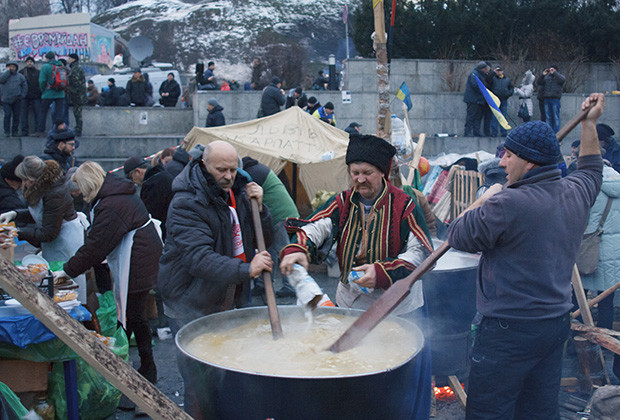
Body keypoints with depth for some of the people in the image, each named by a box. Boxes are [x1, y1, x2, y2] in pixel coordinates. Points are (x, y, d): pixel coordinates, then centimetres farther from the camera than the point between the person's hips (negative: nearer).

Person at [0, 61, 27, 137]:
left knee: (16, 116, 1)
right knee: (7, 115, -6)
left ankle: (15, 131, 10)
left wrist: (22, 95, -2)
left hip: (16, 100, 1)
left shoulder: (20, 76, 9)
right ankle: (7, 132, 0)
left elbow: (25, 86, 9)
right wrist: (8, 71, -7)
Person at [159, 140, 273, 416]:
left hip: (227, 303, 7)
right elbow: (198, 258, -29)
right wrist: (245, 270, -38)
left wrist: (259, 208, -9)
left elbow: (264, 241, 9)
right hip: (191, 307, -6)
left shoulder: (238, 193, 6)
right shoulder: (187, 204, -17)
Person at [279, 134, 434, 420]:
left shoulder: (404, 205, -8)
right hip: (350, 303, 3)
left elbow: (422, 253, -12)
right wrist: (296, 249, -36)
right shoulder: (343, 203, 2)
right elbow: (314, 227, -13)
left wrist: (382, 273, -25)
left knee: (407, 375, 6)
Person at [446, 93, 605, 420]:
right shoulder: (576, 192, 4)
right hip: (557, 323, 8)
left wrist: (486, 198, 4)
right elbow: (592, 169, 28)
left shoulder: (507, 204, -21)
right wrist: (589, 124, 34)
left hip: (510, 330, -8)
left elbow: (457, 237, -9)